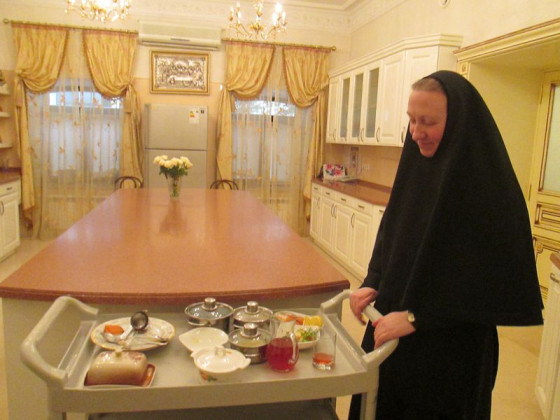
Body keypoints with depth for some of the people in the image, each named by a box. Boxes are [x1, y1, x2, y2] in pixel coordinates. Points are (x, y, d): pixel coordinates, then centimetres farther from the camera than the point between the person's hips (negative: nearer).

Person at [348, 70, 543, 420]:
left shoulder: (491, 186, -20)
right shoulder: (419, 167, 1)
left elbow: (494, 279, -21)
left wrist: (416, 316, -21)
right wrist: (373, 284, -4)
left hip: (451, 346, -6)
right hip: (392, 326, 7)